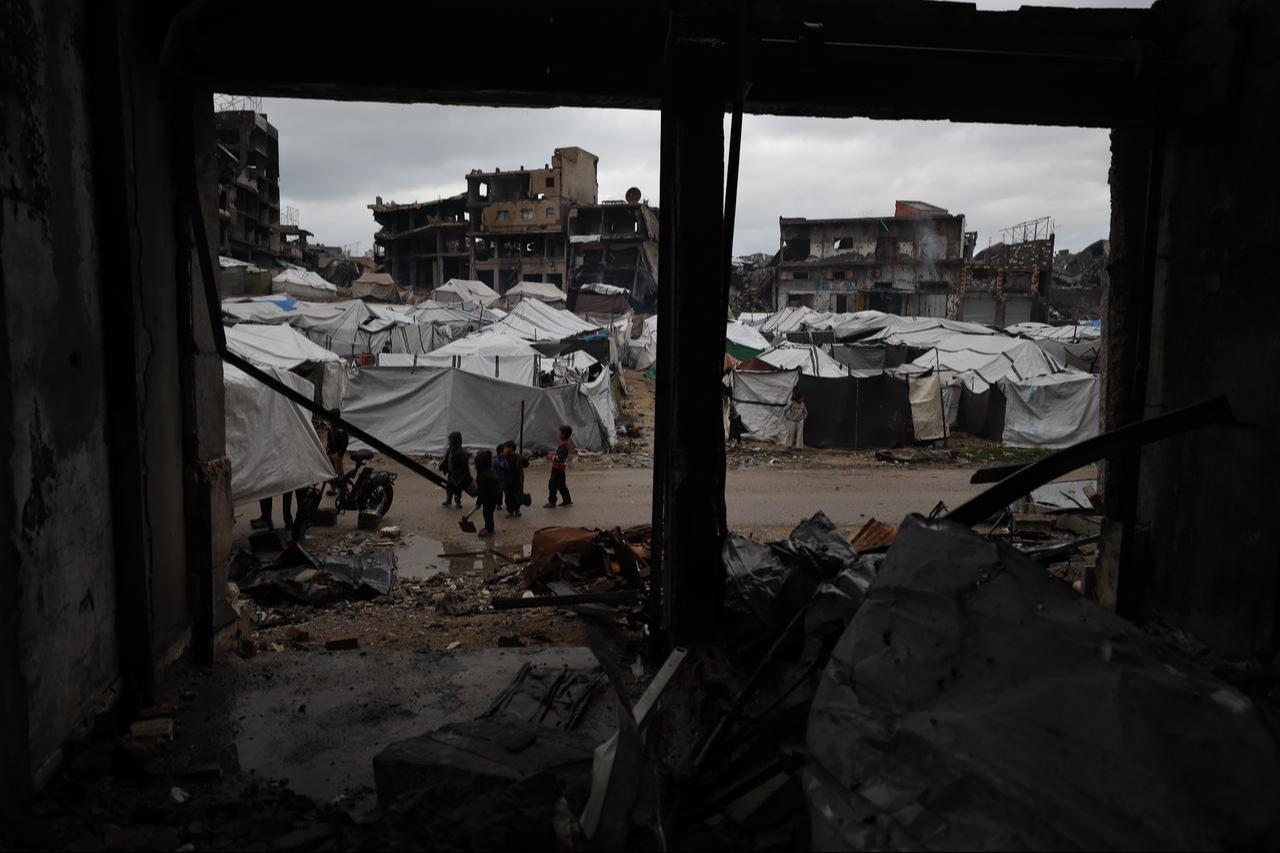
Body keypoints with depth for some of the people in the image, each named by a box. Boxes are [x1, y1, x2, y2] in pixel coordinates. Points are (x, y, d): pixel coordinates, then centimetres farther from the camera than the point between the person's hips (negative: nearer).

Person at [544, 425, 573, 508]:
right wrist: (552, 453, 13)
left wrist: (550, 457, -18)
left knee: (552, 485, -1)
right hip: (560, 468, 10)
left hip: (557, 469, -10)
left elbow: (559, 459, -30)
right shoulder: (565, 444, 8)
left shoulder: (563, 446, -25)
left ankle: (551, 502, 8)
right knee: (562, 485, 17)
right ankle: (567, 501, 24)